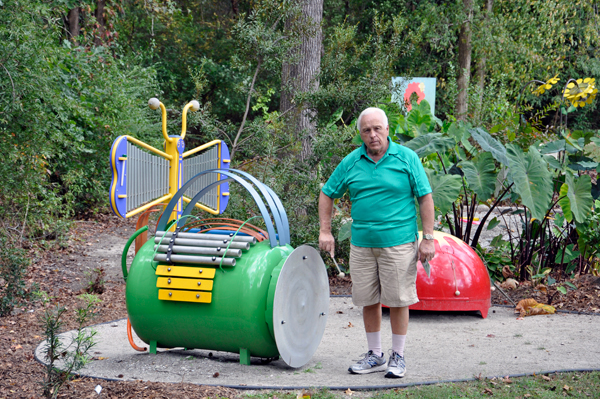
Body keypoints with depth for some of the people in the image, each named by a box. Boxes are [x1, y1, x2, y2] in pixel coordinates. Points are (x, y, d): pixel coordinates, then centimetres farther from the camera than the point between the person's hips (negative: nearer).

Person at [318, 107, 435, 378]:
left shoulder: (406, 158, -2)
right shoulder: (351, 162, 6)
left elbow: (425, 198, -1)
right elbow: (327, 194, 15)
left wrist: (428, 238, -7)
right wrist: (325, 231, 6)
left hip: (398, 242, -3)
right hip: (362, 244, 4)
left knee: (398, 300, 0)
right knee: (368, 300, 9)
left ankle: (398, 357, 13)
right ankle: (375, 356, 21)